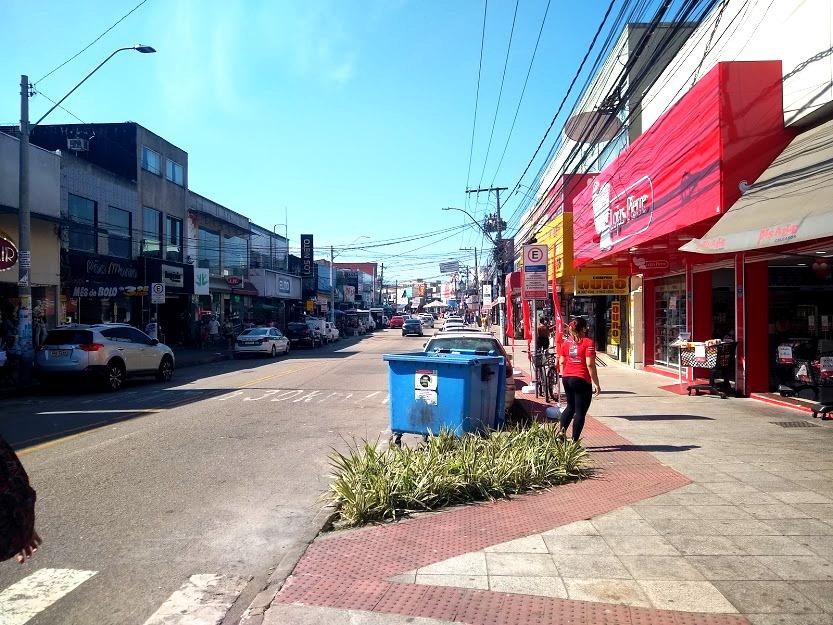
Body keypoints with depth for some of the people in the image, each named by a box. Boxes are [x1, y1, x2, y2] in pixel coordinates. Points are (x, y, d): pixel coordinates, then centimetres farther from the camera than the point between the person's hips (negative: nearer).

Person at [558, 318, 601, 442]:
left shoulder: (566, 342, 8)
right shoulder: (588, 342, -10)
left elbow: (561, 362, 10)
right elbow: (590, 364, -15)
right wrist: (596, 383, -12)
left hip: (567, 379, 6)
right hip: (582, 380, -6)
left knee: (570, 407, 23)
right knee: (580, 412, 2)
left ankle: (561, 433, 13)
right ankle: (574, 441, 2)